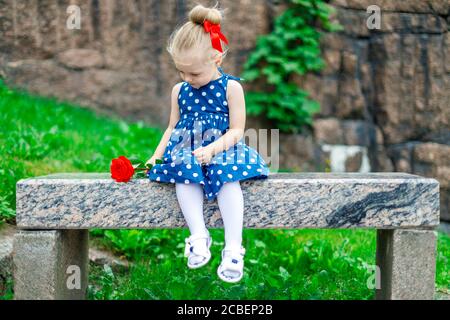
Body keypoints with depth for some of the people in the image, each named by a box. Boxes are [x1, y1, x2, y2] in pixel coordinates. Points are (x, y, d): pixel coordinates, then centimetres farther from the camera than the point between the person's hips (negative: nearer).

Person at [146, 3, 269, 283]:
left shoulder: (231, 87, -4)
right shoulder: (180, 90, 10)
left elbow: (237, 130, -7)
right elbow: (173, 127, 18)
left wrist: (212, 148, -23)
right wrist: (157, 155, 7)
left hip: (221, 148, -3)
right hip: (187, 149, 3)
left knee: (228, 175, -34)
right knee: (184, 174, -31)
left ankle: (233, 246, -36)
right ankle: (199, 236, -31)